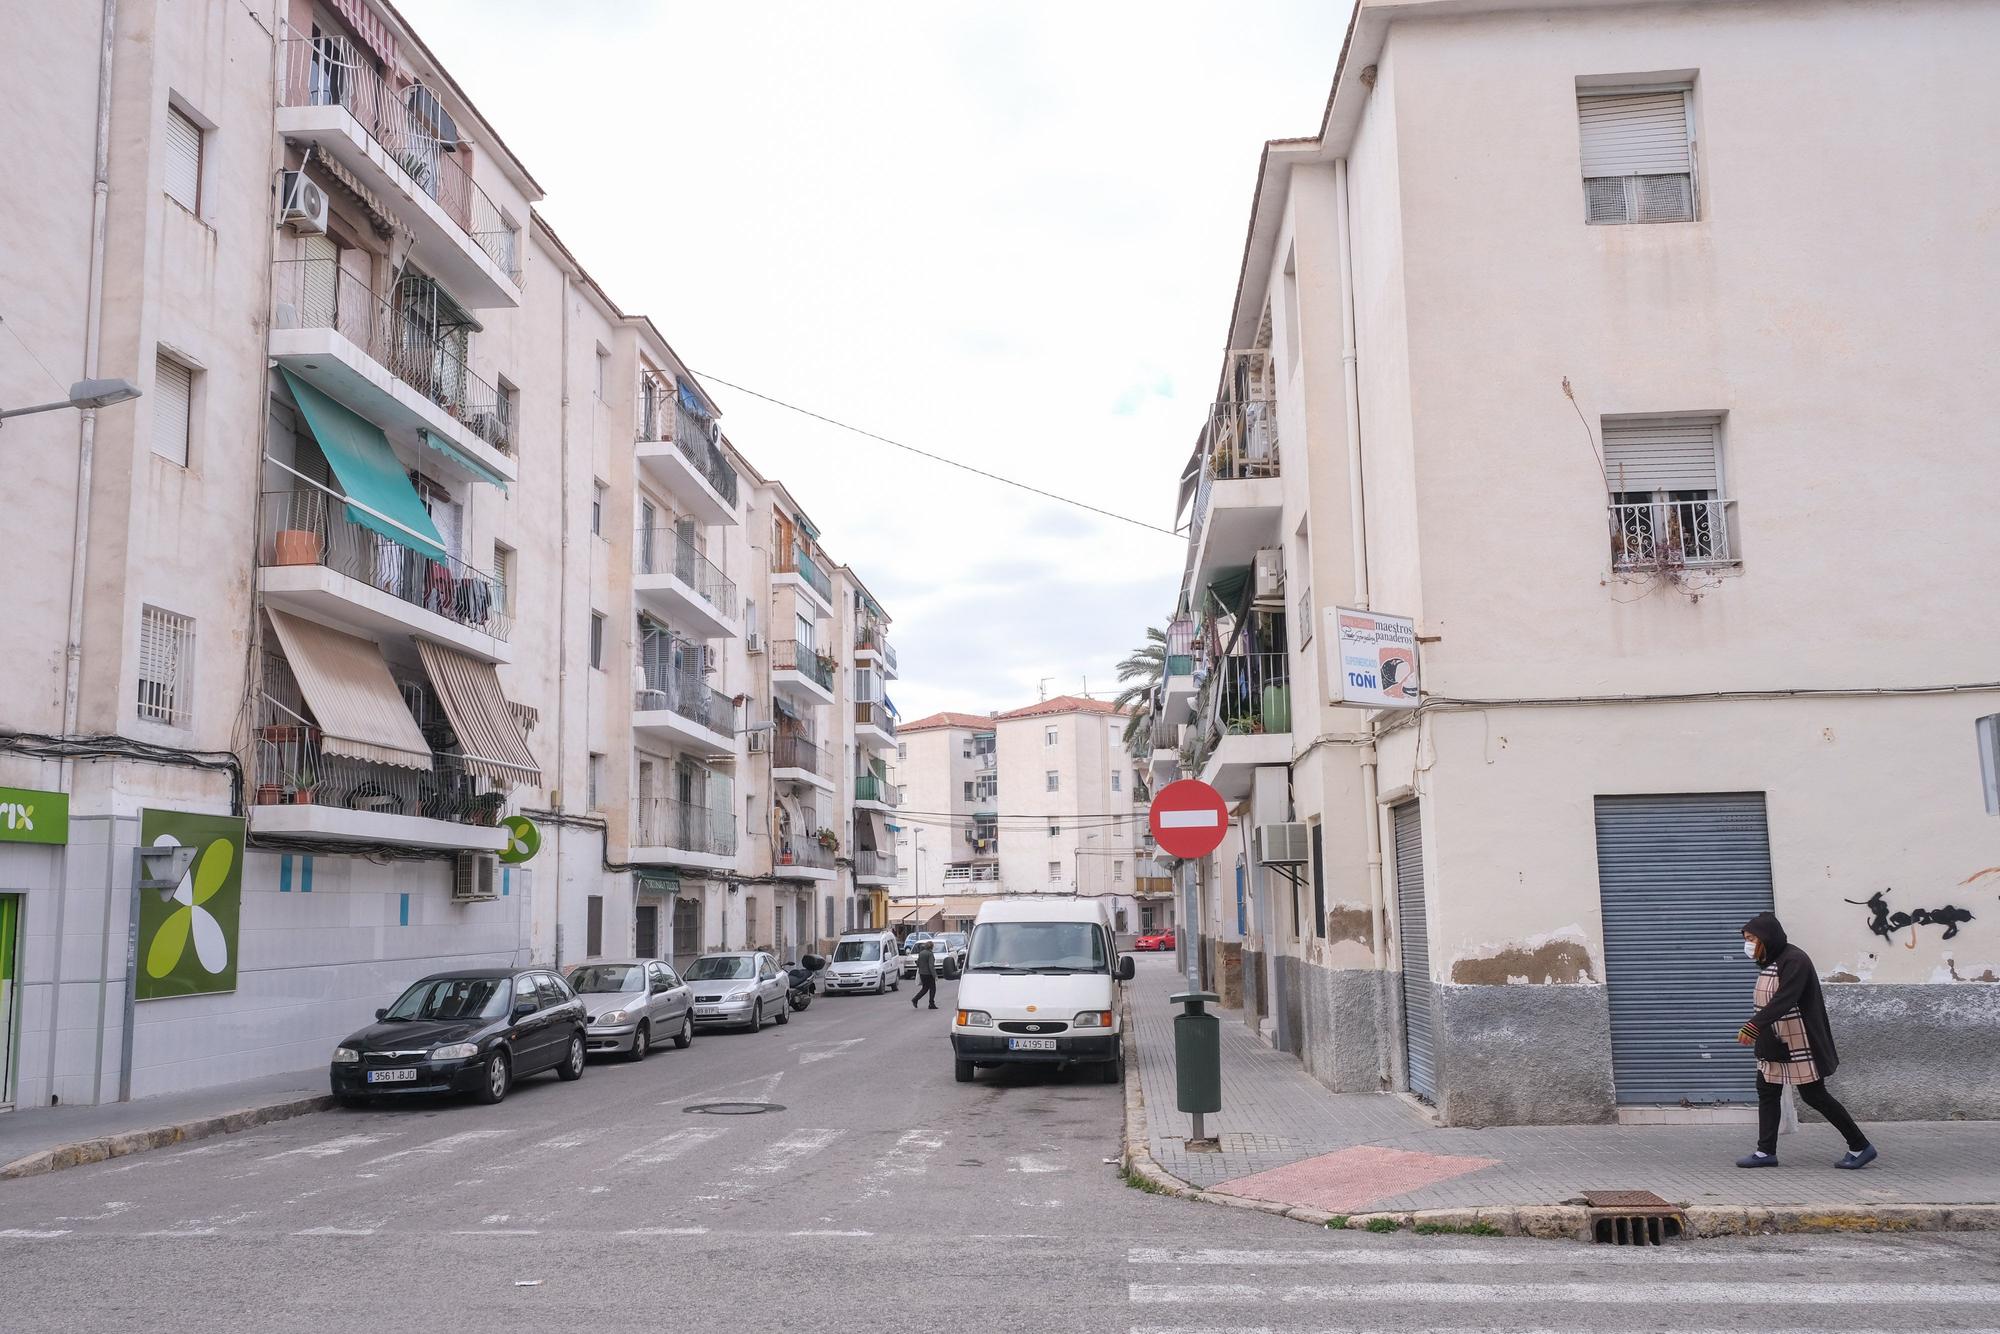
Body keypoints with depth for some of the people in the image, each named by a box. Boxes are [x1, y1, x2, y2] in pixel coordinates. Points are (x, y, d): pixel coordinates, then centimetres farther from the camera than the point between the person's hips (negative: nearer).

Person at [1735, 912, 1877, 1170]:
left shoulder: (1794, 961, -20)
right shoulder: (1769, 962, 10)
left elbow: (1784, 1000, -32)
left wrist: (1754, 1026, -40)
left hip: (1798, 1043, -9)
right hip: (1773, 1043, 9)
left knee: (1815, 1096, -1)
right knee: (1766, 1091, 7)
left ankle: (1860, 1147, 12)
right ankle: (1766, 1151, 10)